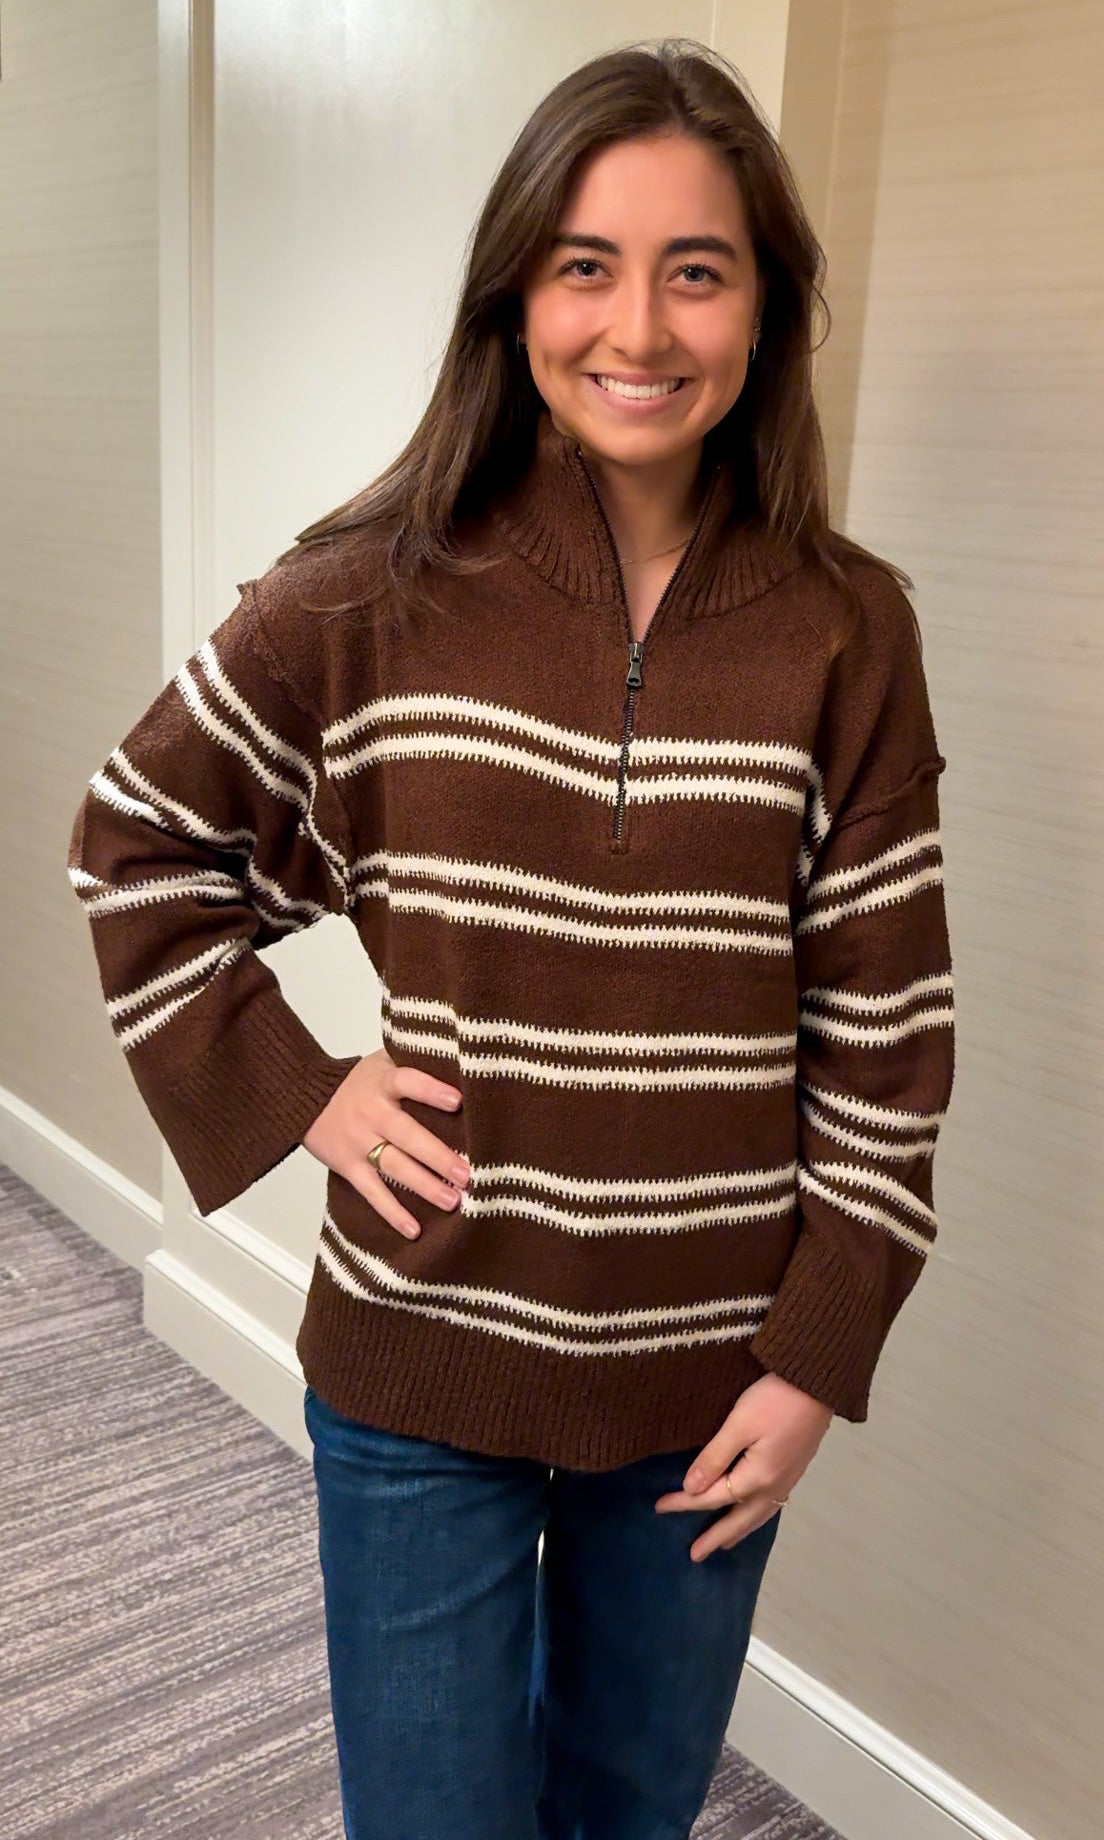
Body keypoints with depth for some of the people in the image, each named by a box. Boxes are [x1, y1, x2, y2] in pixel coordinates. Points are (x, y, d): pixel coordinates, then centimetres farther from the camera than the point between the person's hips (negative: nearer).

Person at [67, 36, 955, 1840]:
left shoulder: (846, 633, -7)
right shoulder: (378, 597, -9)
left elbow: (886, 1026, -3)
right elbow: (135, 846, 2)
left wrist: (819, 1358, -4)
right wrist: (288, 1090, -7)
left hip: (711, 1380, 2)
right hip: (425, 1361, -1)